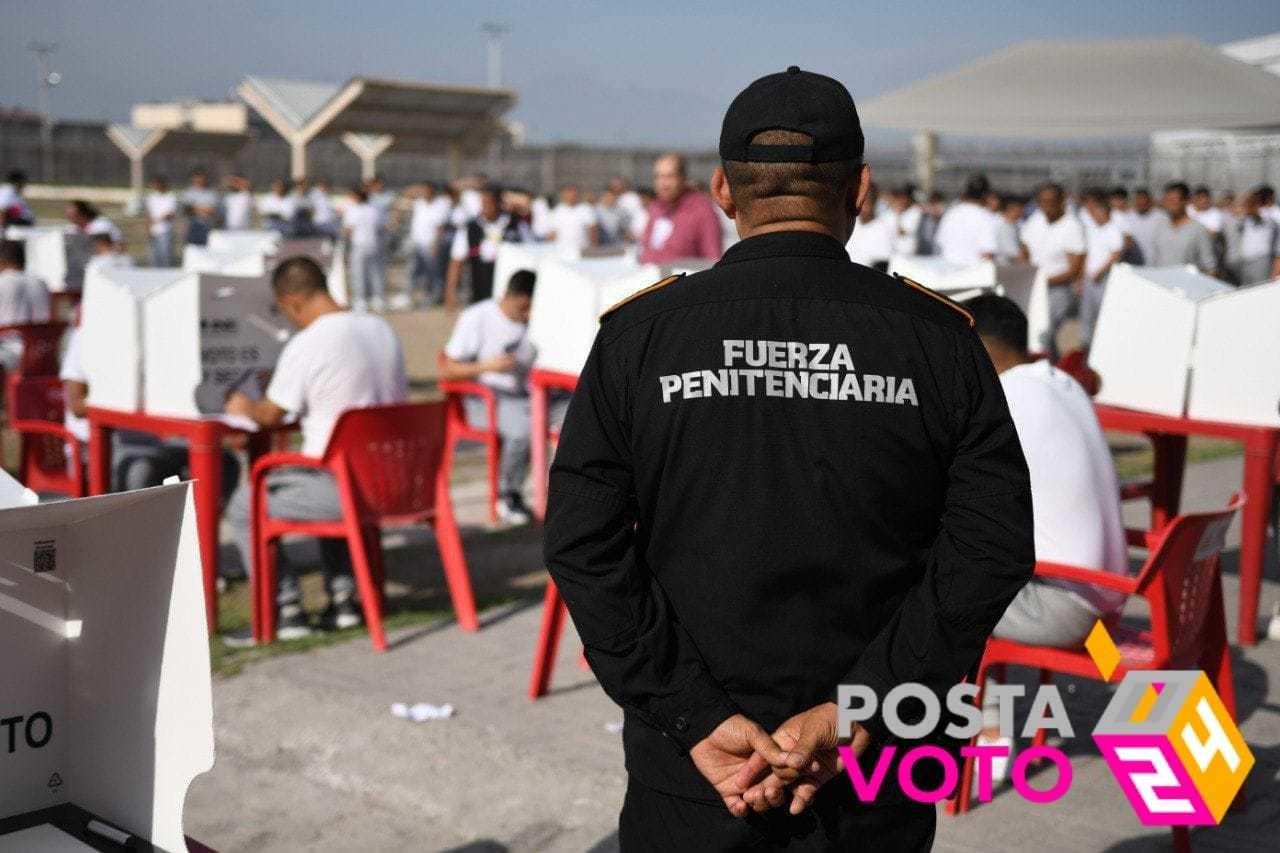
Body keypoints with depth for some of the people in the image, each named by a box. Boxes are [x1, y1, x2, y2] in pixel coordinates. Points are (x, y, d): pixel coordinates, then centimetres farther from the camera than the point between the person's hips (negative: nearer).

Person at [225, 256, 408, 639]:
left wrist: (245, 406, 20)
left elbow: (271, 415, -4)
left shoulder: (305, 346, -16)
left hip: (339, 486, -7)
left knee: (243, 506, 13)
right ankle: (342, 597, 29)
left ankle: (287, 609, 9)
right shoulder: (382, 330, 6)